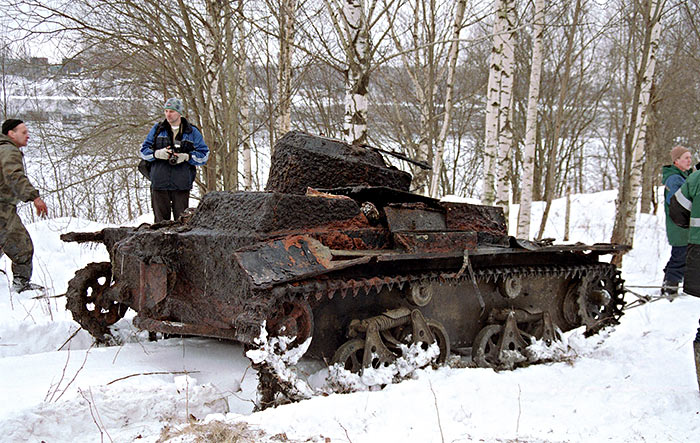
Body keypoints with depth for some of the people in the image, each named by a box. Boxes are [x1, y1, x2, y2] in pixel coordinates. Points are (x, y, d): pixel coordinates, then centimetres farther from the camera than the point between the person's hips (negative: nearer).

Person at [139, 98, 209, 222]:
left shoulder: (192, 132, 9)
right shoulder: (157, 129, 13)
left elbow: (204, 154, 6)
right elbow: (143, 150, 12)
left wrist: (186, 157, -11)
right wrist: (157, 153, -9)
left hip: (182, 185, -1)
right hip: (159, 183, 1)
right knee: (160, 220, 3)